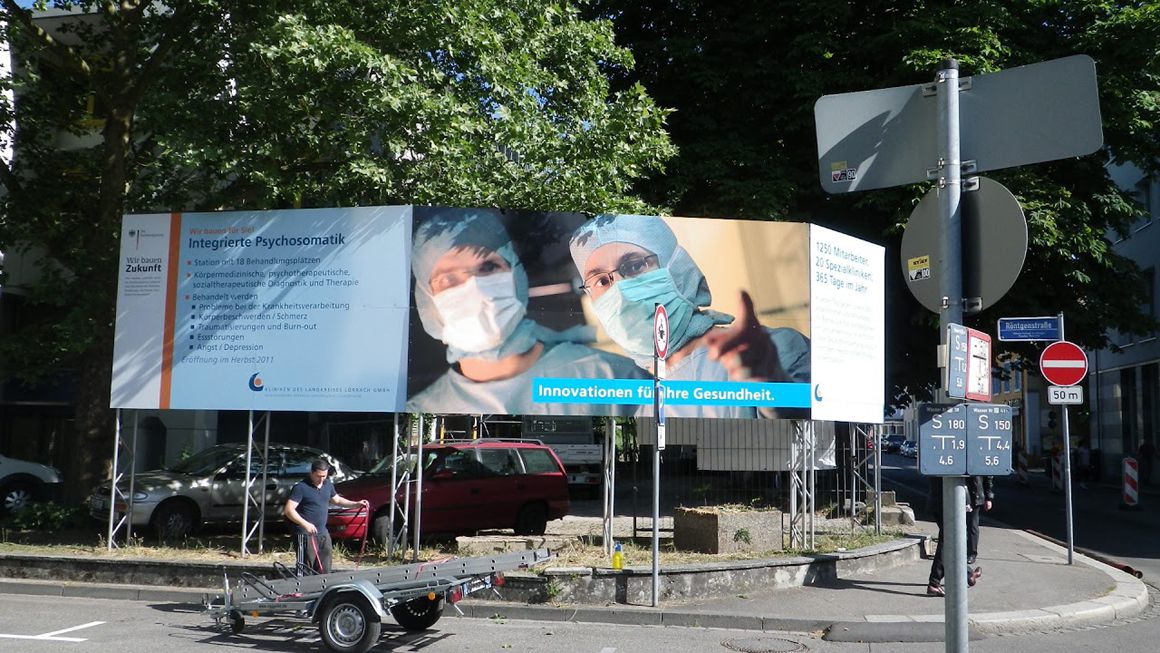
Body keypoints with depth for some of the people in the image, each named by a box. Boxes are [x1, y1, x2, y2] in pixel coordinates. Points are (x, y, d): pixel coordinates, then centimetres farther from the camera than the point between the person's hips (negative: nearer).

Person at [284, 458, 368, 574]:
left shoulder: (328, 484, 9)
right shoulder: (301, 487, -14)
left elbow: (336, 500, 26)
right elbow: (289, 510, -19)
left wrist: (356, 503, 15)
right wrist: (305, 524, -31)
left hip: (323, 532, 7)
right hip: (306, 533, -7)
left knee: (325, 568, 15)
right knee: (306, 567, -8)